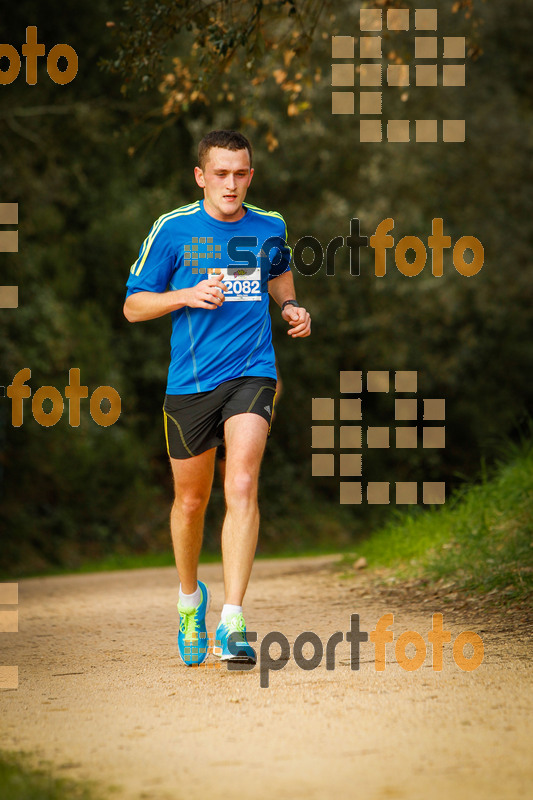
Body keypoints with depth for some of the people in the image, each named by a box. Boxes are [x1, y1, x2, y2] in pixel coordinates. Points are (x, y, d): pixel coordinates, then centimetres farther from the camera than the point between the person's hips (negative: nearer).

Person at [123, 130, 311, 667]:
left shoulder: (270, 228, 7)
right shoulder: (172, 229, -1)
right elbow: (134, 305, 3)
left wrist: (291, 309, 10)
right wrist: (188, 296, -13)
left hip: (252, 374, 0)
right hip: (189, 381, 0)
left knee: (241, 486, -19)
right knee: (191, 501, 10)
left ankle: (232, 621, -21)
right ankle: (190, 597, 38)